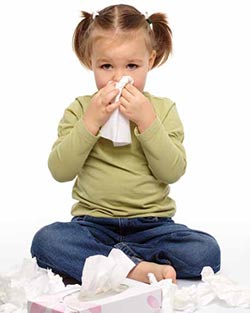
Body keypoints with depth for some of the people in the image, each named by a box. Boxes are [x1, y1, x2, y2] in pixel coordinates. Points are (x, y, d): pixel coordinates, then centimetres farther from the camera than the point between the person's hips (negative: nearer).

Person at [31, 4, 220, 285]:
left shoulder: (163, 109, 5)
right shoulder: (80, 109, 5)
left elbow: (172, 172, -7)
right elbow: (59, 170, -7)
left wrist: (147, 121, -17)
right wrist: (91, 121, -16)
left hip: (152, 224, 1)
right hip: (94, 223, 0)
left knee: (207, 251, -25)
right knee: (45, 241, -28)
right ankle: (135, 268, -30)